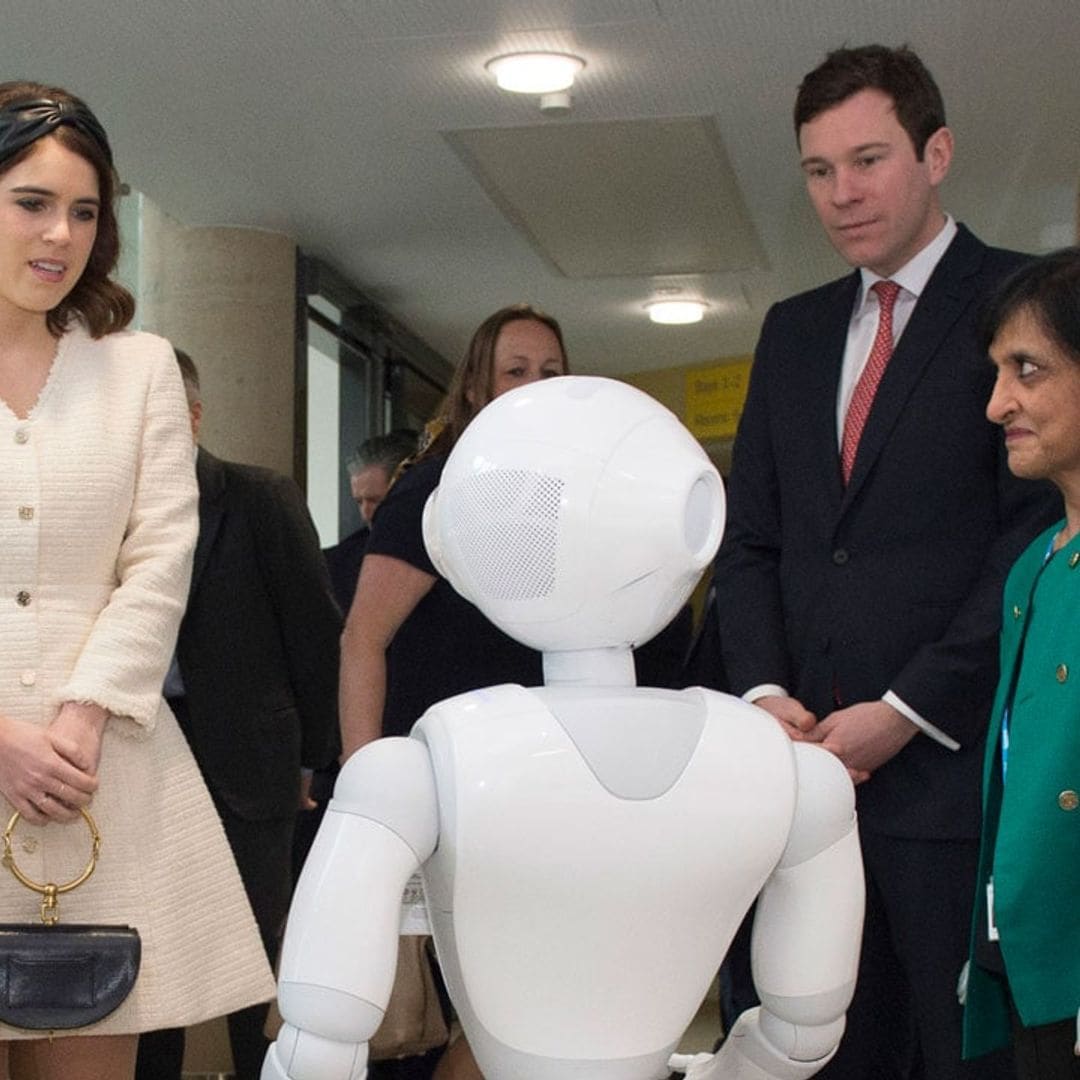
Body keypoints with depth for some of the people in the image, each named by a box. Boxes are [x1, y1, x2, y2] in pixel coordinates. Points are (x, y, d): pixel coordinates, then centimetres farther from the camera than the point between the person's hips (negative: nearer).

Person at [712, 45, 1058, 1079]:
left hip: (955, 766, -5)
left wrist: (909, 712, -12)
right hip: (812, 761, 5)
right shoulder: (794, 331, 17)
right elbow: (749, 537, 16)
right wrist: (766, 693, 0)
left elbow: (1039, 537, -10)